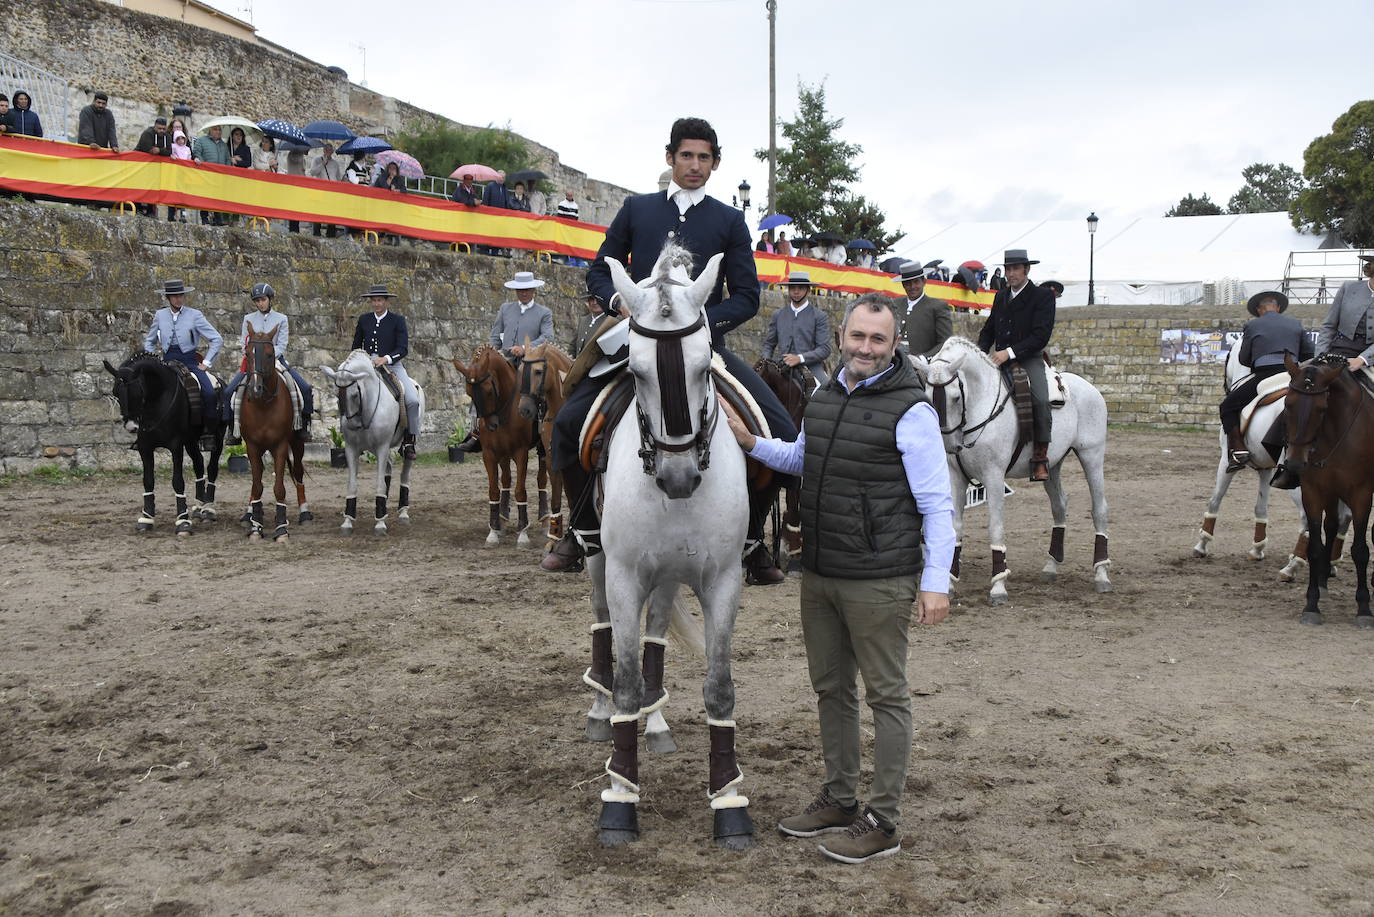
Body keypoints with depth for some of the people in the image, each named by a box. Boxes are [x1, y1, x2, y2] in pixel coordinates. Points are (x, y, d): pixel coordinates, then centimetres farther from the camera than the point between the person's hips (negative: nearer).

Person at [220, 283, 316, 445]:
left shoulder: (281, 319, 5)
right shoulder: (248, 319, 10)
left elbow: (281, 345, -3)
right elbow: (245, 345, 7)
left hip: (276, 359, -1)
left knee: (306, 389, -18)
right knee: (227, 392, -16)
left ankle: (304, 426, -4)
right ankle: (232, 428, -6)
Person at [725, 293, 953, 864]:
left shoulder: (910, 409, -13)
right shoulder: (824, 399, 10)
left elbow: (936, 504, -13)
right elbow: (800, 459, 28)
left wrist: (936, 581, -18)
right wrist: (750, 442, 11)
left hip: (879, 581, -8)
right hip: (819, 575, 8)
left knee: (885, 695, 3)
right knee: (831, 688, 17)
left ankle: (883, 821, 11)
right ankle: (839, 800, 31)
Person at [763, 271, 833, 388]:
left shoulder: (820, 316, 4)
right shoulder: (778, 315, 14)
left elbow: (824, 349, -3)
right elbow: (769, 344, 19)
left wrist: (800, 358, -17)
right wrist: (766, 362, -2)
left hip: (810, 369, -2)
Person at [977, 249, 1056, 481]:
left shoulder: (1043, 296, -3)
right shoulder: (1000, 297, 16)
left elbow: (1041, 336, -13)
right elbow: (988, 330, 22)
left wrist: (1009, 352, -21)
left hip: (1029, 360, -6)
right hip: (1000, 360, 6)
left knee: (1040, 400, -30)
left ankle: (1040, 458, -22)